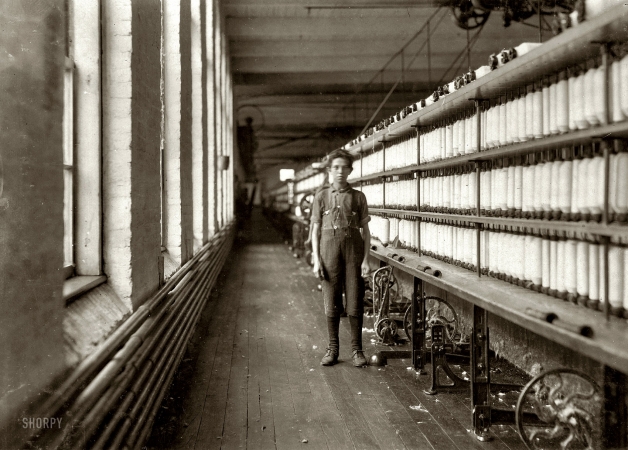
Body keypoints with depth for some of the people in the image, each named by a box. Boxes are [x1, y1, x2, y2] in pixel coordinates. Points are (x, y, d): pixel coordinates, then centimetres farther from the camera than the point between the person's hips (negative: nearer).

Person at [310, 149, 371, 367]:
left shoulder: (358, 197, 7)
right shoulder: (321, 197, 7)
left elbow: (365, 230, 6)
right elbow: (315, 230, 6)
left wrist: (366, 259, -2)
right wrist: (316, 260, -2)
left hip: (353, 247, 0)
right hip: (329, 248, 0)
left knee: (355, 302, 0)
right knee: (331, 302, 3)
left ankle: (357, 349, 10)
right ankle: (333, 349, 14)